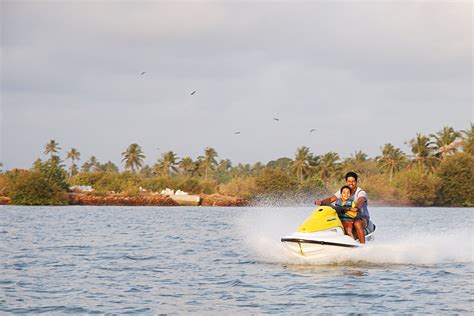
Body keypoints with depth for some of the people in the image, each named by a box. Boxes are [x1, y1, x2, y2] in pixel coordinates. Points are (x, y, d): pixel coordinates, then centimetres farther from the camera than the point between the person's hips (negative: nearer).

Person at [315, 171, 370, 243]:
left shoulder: (361, 193, -11)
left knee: (357, 223, -39)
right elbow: (331, 199, -6)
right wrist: (321, 201, -26)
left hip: (362, 218, -5)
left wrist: (356, 207, -58)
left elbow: (360, 201, -34)